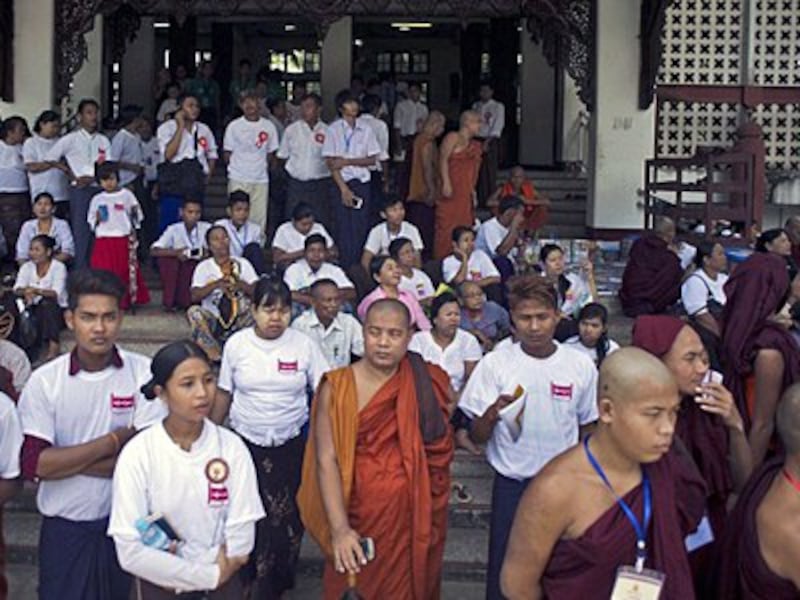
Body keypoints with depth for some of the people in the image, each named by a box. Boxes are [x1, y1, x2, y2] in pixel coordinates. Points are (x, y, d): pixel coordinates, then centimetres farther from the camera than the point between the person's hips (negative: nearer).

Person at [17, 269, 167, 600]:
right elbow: (33, 464, -15)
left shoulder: (144, 373, -9)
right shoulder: (44, 381, -8)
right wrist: (113, 441, -17)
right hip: (65, 526, 0)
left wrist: (65, 460, -16)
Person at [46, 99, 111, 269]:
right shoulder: (71, 139, 2)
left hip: (99, 188, 3)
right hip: (79, 190, -3)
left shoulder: (103, 141, 11)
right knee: (81, 231, -6)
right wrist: (71, 174, -3)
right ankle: (81, 271, -5)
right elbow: (50, 159, 1)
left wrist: (92, 177, -11)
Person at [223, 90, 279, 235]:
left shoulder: (268, 126, 6)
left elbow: (271, 153, 13)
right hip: (238, 180, -2)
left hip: (261, 180, 2)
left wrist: (261, 165, 4)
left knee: (260, 219, 1)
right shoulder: (234, 126, 1)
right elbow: (227, 155, 6)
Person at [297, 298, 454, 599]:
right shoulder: (336, 387, -11)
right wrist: (339, 528, -25)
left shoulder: (429, 383, -1)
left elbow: (441, 447, 11)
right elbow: (326, 460, -17)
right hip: (360, 516, -2)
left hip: (416, 515, 3)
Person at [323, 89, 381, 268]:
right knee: (343, 228, -2)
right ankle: (344, 265, 4)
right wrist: (344, 189, -12)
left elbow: (372, 159, 6)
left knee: (361, 227, 0)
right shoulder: (334, 129, -1)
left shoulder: (366, 129, 6)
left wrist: (347, 161, -9)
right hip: (342, 182, -2)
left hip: (362, 183, 2)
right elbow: (330, 162, -5)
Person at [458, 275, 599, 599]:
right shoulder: (495, 364, -7)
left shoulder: (581, 366, -3)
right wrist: (492, 414, -25)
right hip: (512, 486, -1)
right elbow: (477, 437, -5)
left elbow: (587, 430, 10)